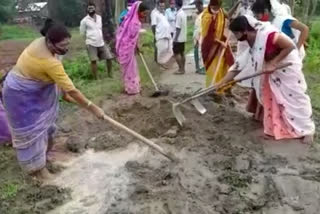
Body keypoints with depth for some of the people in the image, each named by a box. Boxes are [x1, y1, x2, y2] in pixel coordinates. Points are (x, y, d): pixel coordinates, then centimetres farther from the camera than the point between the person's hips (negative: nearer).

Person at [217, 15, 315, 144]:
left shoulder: (267, 34, -33)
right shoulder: (250, 43, -7)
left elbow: (290, 46, -26)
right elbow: (240, 64, -5)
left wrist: (273, 64, -26)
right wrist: (222, 82, -7)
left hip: (288, 66, -7)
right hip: (272, 69, 8)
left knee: (295, 98, 2)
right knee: (271, 98, 9)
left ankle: (307, 130, 19)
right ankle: (274, 129, 22)